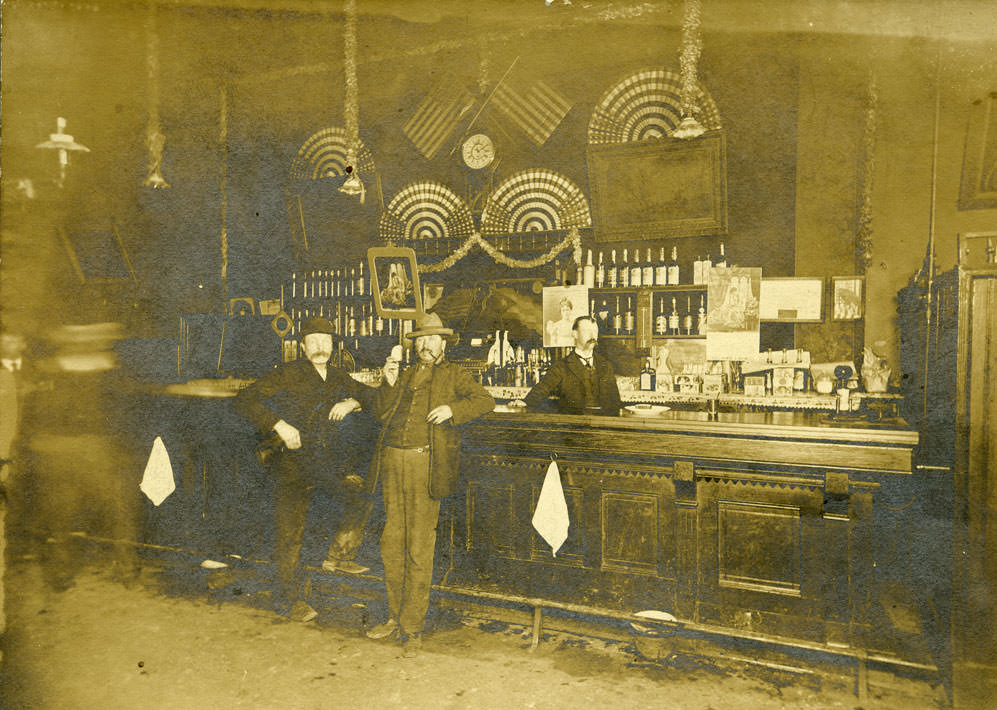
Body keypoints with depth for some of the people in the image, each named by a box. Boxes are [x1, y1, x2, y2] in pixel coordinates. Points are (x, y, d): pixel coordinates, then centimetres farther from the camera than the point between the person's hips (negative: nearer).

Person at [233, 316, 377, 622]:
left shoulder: (338, 378, 5)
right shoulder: (288, 375, -11)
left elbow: (370, 394, 17)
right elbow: (245, 400, -16)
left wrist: (351, 403, -5)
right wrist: (279, 425, -26)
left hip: (330, 459, 5)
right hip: (294, 463, -5)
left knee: (362, 496, -6)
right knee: (290, 533, 3)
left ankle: (338, 556, 15)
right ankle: (287, 600, 20)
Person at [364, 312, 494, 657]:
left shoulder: (453, 375, 8)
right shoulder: (405, 376, 20)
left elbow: (485, 401, -4)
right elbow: (380, 415, 14)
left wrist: (452, 409, -18)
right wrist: (390, 385, -1)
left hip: (425, 466, -5)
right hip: (393, 464, 5)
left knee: (420, 548, -3)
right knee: (392, 542, 10)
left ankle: (413, 627, 9)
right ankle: (396, 618, 25)